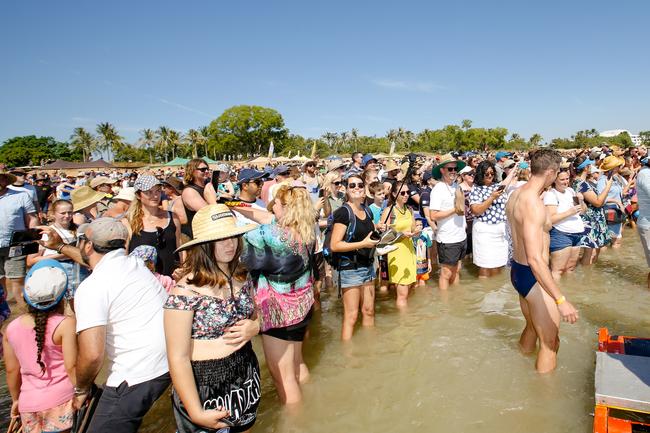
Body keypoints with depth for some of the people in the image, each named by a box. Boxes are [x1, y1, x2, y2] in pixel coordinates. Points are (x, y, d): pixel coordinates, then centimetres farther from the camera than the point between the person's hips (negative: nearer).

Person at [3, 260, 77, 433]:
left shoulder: (11, 328, 2)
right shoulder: (66, 324, -15)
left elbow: (12, 370, 10)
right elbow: (71, 367, -16)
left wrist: (16, 399, 23)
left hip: (29, 403, 5)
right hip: (62, 400, -5)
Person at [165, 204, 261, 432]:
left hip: (246, 375, 6)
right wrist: (197, 412, -18)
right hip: (205, 385, -6)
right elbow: (178, 358, -19)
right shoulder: (186, 291, -21)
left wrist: (254, 327, -9)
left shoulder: (242, 277, -3)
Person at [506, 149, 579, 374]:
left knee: (532, 328, 29)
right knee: (550, 342, 5)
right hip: (533, 277, -10)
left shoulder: (516, 194, 3)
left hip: (518, 270, 10)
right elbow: (535, 259, -34)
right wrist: (561, 300, -35)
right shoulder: (533, 204, -27)